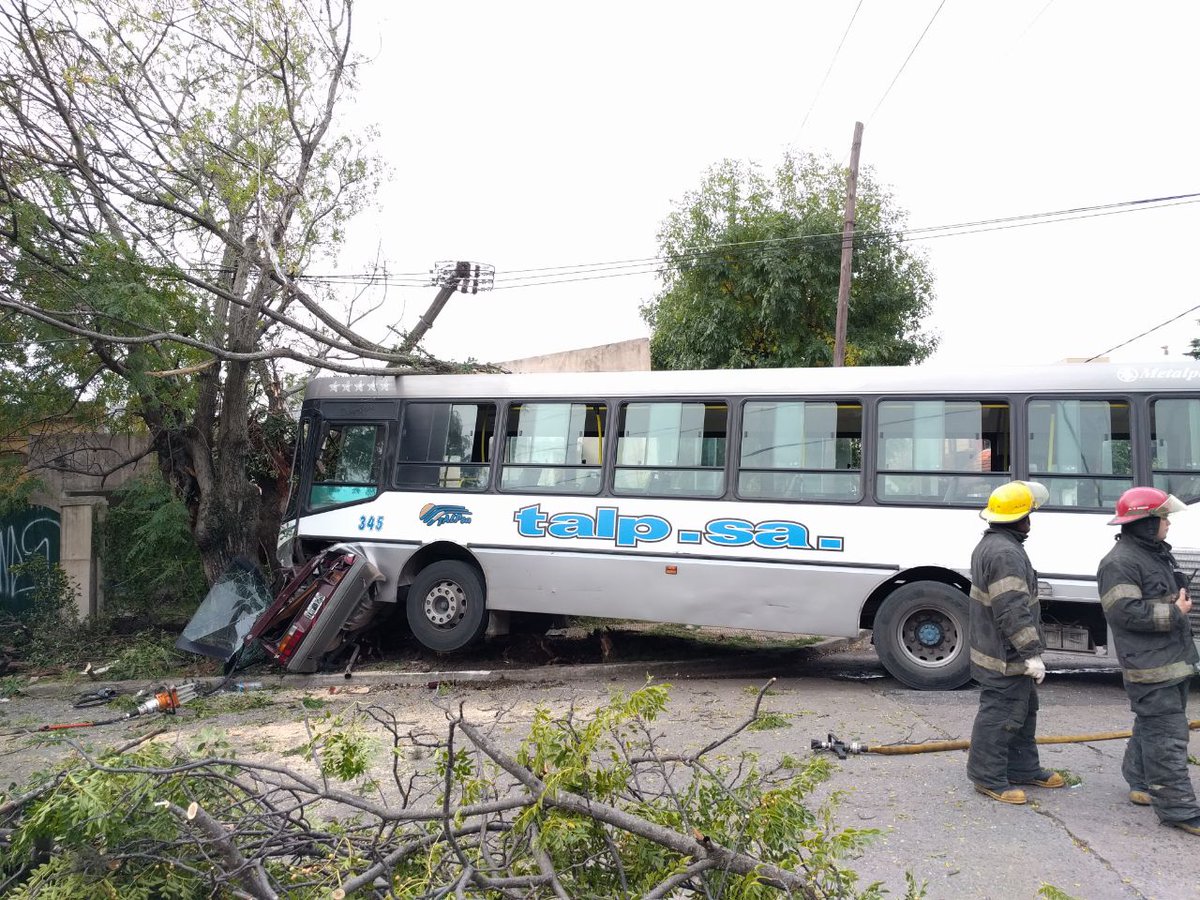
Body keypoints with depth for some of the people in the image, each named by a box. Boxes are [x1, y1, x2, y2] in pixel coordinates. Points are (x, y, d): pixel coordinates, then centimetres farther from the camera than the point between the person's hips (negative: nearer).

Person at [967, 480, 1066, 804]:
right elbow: (1013, 611, -28)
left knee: (1023, 710, 22)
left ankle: (1023, 768, 34)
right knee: (1000, 715, -1)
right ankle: (987, 777, 10)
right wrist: (1031, 653, -23)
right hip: (1005, 657, -11)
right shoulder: (1006, 553, -24)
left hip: (1003, 652, 11)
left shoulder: (991, 544, 13)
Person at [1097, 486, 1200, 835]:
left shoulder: (1157, 553, 17)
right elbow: (1125, 611, -24)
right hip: (1150, 666, -10)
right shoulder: (1120, 562, -17)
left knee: (1152, 728, 20)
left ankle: (1141, 784, 34)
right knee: (1166, 736, -8)